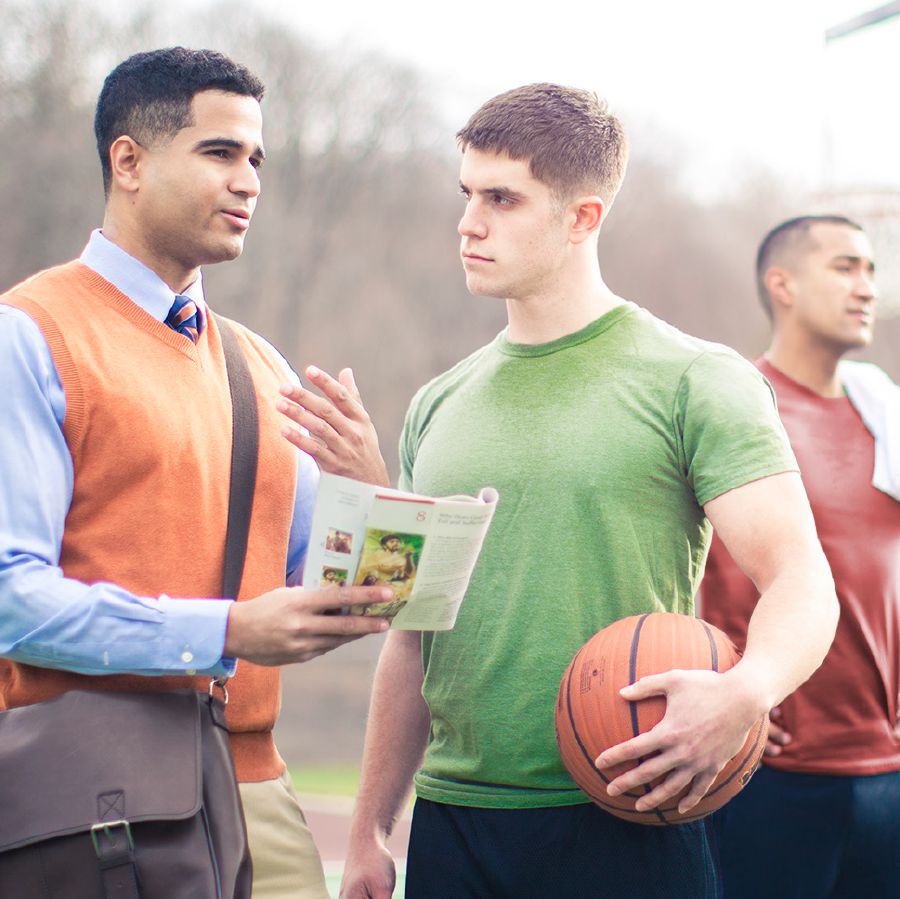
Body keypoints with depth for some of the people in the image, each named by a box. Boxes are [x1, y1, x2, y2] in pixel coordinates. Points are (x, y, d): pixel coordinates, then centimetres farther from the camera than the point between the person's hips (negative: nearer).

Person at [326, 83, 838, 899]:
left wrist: (747, 691, -31)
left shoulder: (694, 381, -3)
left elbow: (802, 584, -10)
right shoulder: (440, 405, 13)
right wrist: (370, 833, 13)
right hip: (451, 824, 5)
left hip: (627, 827, -4)